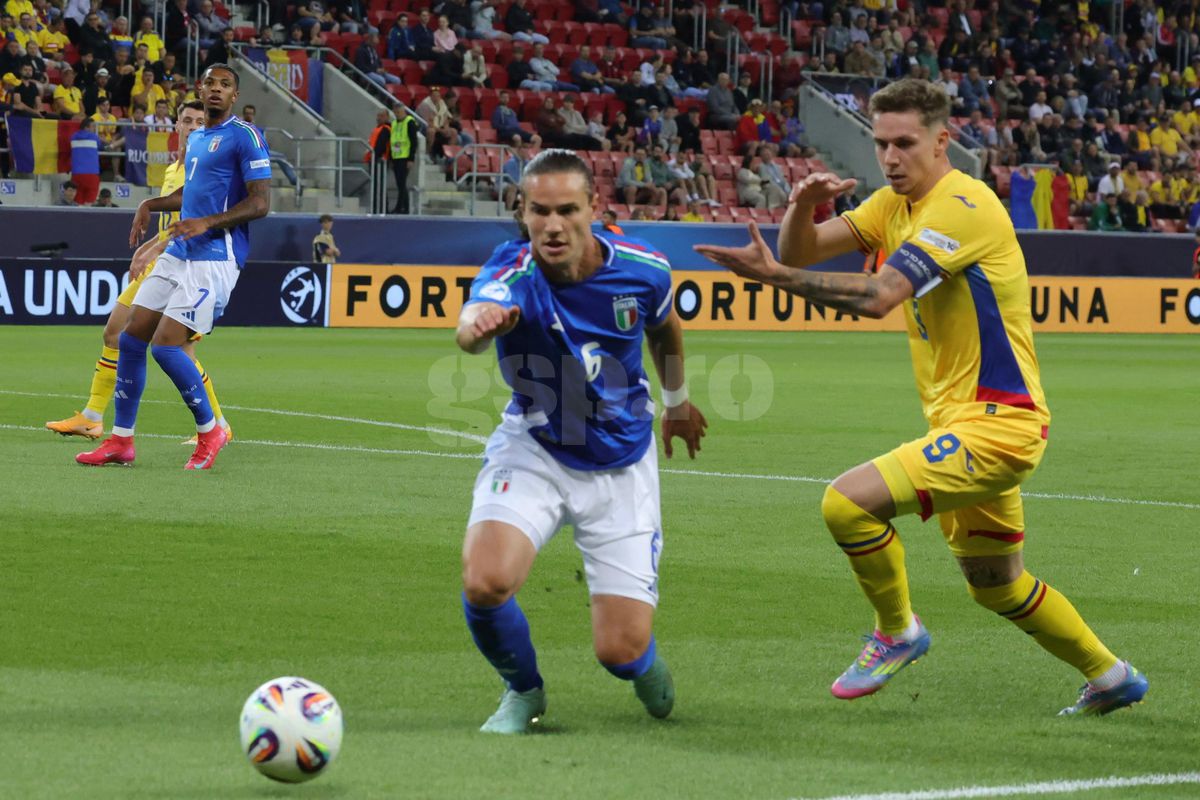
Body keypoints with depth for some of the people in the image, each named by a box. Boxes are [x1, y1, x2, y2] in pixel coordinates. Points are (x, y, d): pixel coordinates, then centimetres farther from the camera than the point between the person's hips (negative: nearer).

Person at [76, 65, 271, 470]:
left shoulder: (244, 137, -8)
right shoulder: (195, 138, 18)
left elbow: (260, 202, -14)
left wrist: (206, 223, -23)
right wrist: (151, 204, 21)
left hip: (215, 258, -9)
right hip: (178, 254, 9)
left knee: (165, 345, -16)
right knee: (131, 338, 3)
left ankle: (209, 431, 4)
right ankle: (121, 441, 11)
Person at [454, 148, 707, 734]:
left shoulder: (641, 269, -15)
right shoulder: (513, 269, -24)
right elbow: (470, 328, -48)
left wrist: (678, 400, 27)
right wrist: (479, 324, -73)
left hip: (621, 463, 1)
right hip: (533, 450, -1)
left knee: (621, 651, -8)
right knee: (484, 582, -28)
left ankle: (645, 665, 35)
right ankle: (523, 691, 7)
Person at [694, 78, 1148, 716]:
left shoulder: (962, 206, -18)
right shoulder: (894, 205, 10)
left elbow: (880, 296, -29)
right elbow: (802, 252, 3)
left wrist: (774, 275, -32)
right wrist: (803, 206, -19)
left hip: (996, 423, -10)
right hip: (964, 424, 10)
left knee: (848, 503, -22)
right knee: (997, 587, 21)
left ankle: (897, 632, 1)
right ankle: (1110, 677, 39)